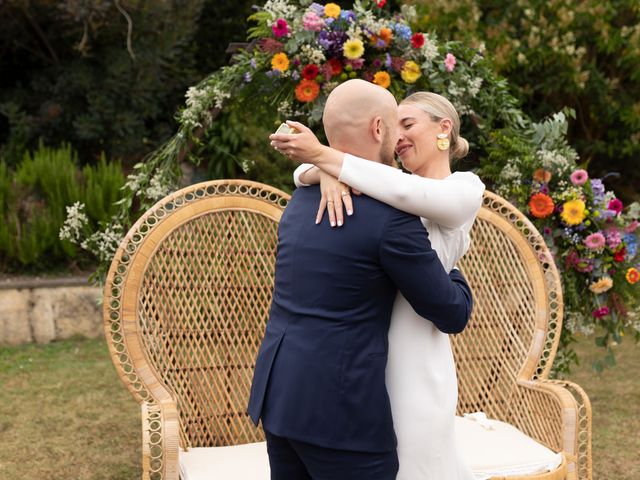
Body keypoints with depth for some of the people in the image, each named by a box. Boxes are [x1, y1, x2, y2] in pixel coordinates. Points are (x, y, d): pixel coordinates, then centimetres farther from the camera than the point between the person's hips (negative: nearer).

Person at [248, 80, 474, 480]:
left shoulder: (301, 200, 8)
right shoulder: (392, 217, -15)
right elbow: (454, 314, -7)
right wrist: (451, 269, 14)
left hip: (277, 394, 8)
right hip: (338, 407, -8)